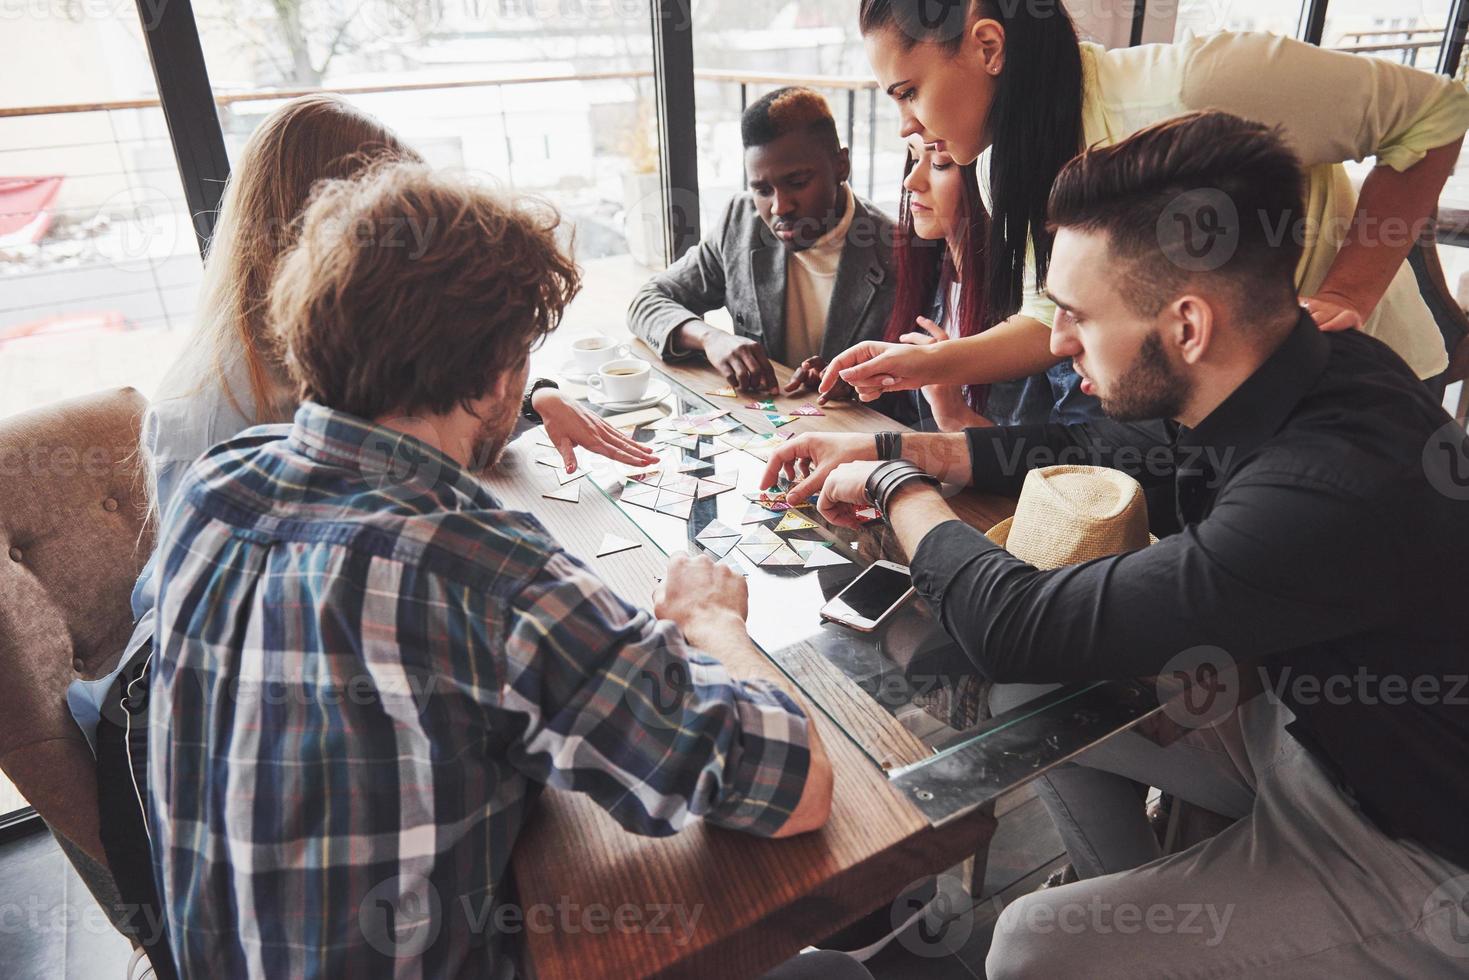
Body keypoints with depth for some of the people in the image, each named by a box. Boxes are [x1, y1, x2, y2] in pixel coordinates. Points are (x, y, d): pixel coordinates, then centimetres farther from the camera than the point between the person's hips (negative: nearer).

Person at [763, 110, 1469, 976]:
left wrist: (899, 488, -16)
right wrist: (895, 448, -3)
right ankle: (1125, 903, 28)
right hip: (1315, 719, 8)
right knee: (1048, 710, 7)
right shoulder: (1299, 369, -12)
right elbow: (1088, 447, 4)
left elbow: (1019, 630, -33)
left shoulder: (1331, 492, -39)